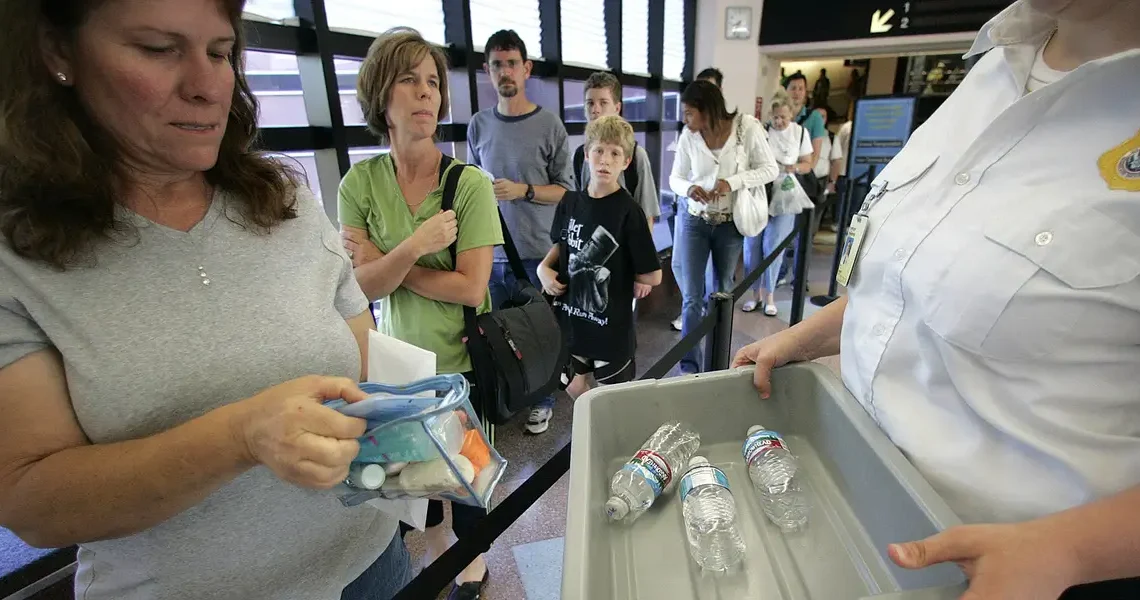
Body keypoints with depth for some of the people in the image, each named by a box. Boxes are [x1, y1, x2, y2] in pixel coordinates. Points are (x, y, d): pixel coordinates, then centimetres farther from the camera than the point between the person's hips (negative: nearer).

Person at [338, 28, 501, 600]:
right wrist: (414, 246, -28)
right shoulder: (359, 183, -6)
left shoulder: (470, 183, -16)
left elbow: (471, 288, -20)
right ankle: (436, 551, 53)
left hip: (461, 360, -3)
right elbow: (364, 285, -11)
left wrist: (385, 262, -16)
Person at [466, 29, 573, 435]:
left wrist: (523, 190, -17)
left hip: (536, 252, -3)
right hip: (490, 251, 3)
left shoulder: (549, 126, -3)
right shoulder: (478, 126, 7)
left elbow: (566, 189, -2)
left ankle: (542, 401, 29)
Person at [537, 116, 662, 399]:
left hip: (612, 324, -5)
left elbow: (653, 276, -17)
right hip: (571, 318, 5)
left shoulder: (628, 210, -19)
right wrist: (544, 268, -5)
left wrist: (619, 279, -1)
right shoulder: (570, 202, -3)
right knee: (574, 386, 23)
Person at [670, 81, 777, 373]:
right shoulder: (688, 138, -8)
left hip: (730, 224, 0)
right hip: (695, 221, 0)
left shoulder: (748, 127, -12)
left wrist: (733, 181, -24)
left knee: (722, 293, 15)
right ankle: (689, 365, 5)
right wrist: (688, 189, -22)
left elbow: (770, 169, -8)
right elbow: (675, 178, 2)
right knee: (691, 296, -6)